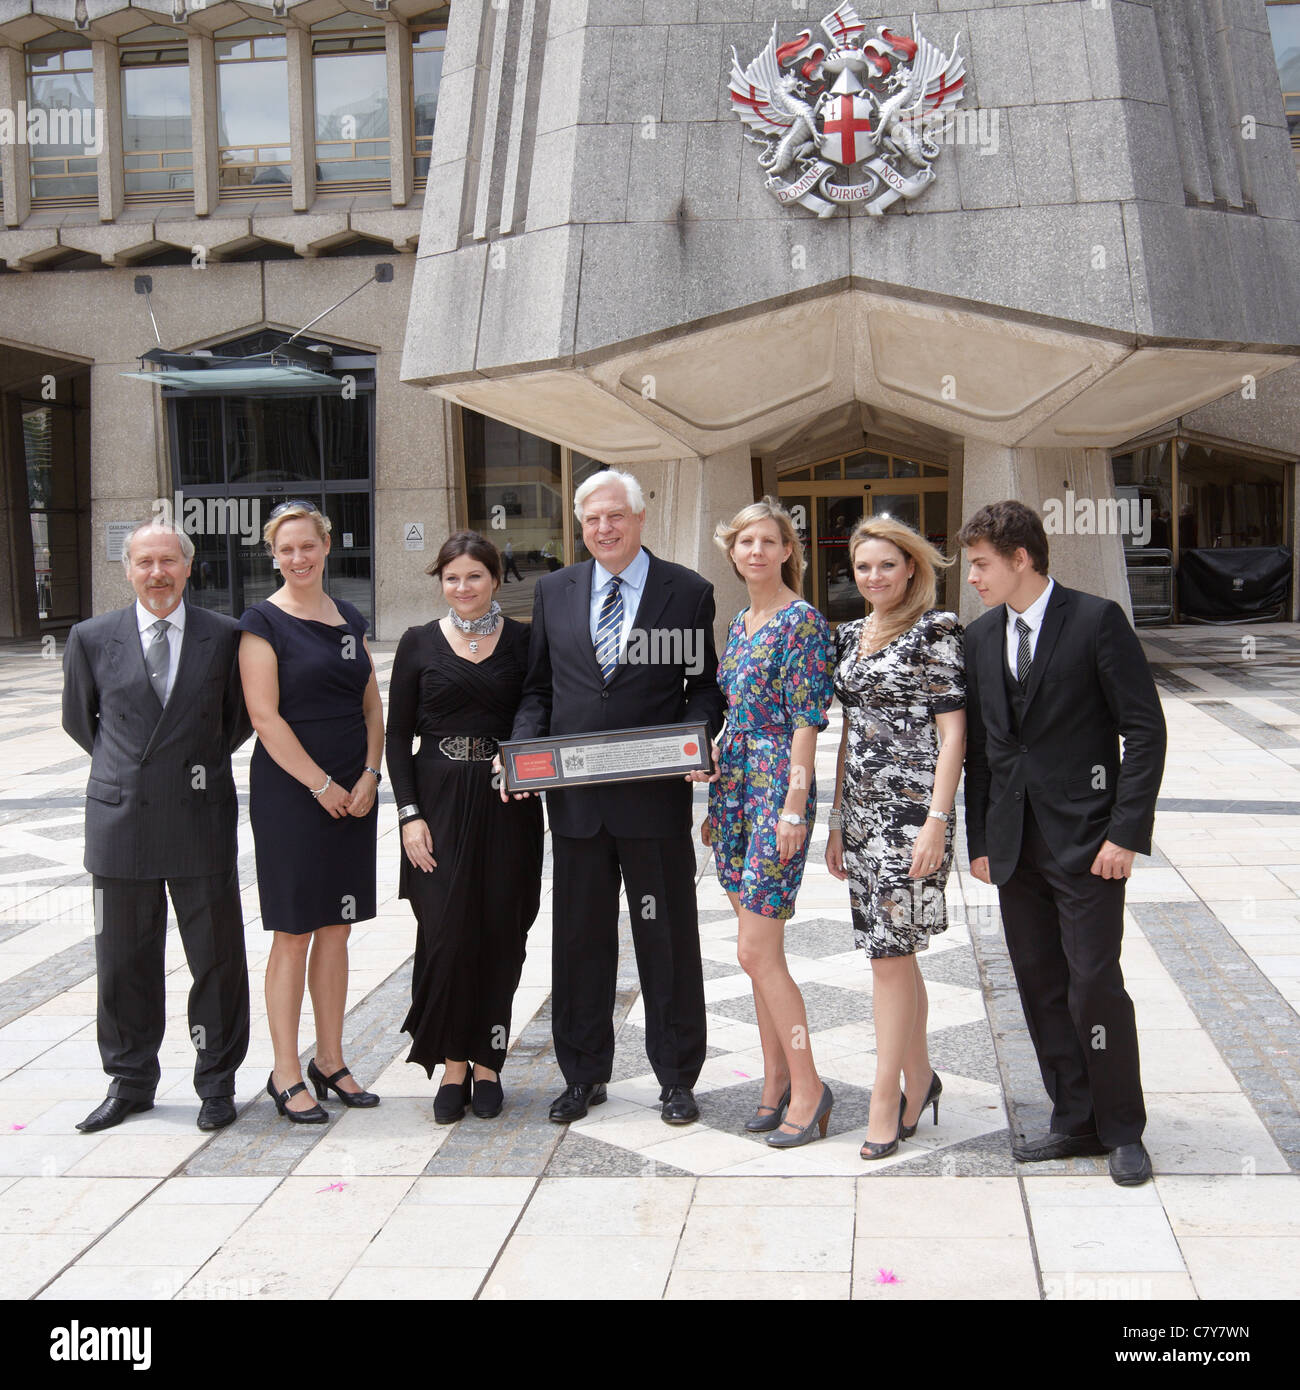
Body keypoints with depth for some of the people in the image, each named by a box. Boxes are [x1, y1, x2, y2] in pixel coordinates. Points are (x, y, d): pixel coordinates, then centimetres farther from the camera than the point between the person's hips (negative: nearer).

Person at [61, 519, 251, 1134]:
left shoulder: (225, 637, 0)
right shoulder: (92, 638, 3)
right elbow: (78, 717, 16)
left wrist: (205, 763, 7)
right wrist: (123, 764, 11)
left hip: (201, 819, -1)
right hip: (120, 821, 1)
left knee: (216, 956, 5)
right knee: (124, 959, 9)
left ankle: (216, 1081, 20)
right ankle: (129, 1082, 25)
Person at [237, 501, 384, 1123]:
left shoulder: (350, 620, 11)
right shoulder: (263, 622, -6)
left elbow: (372, 705, 11)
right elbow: (265, 716, -13)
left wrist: (368, 777, -3)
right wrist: (323, 786, -13)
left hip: (353, 795, 6)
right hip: (289, 795, -5)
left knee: (336, 930, 11)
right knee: (293, 934, 0)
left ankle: (330, 1061, 21)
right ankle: (286, 1074, 11)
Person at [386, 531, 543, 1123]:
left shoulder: (523, 640, 5)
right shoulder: (419, 643, 4)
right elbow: (398, 736, 3)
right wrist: (410, 814, -5)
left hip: (507, 806, 1)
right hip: (440, 802, -1)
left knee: (501, 934, 4)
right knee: (446, 934, -4)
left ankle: (486, 1062, 18)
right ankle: (453, 1065, 10)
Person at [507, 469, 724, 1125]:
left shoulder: (688, 592, 1)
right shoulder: (553, 591, 10)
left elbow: (705, 684, 4)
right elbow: (539, 688, 12)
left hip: (656, 796, -3)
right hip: (574, 795, 3)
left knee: (667, 939, 7)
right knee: (579, 939, 11)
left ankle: (676, 1078, 22)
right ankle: (583, 1076, 26)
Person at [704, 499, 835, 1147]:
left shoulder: (803, 621, -9)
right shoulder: (740, 623, 15)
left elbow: (806, 720, -14)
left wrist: (794, 807, -19)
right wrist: (715, 801, 18)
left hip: (778, 788, -8)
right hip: (734, 788, 8)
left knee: (757, 951, -9)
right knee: (760, 951, 11)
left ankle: (808, 1087, 3)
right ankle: (776, 1084, 20)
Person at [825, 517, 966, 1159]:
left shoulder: (935, 631, -7)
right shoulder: (851, 635, 13)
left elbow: (953, 732, -11)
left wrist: (937, 820, -17)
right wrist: (837, 821, 17)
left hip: (911, 810, -7)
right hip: (861, 811, 7)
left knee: (890, 954, -5)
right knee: (893, 950, 13)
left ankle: (885, 1100, 4)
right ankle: (919, 1078, 26)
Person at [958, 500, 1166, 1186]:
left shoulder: (1097, 620, -7)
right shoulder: (980, 637, 10)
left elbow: (1146, 731, -9)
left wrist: (1127, 833, -14)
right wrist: (979, 839, 12)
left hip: (1085, 839, -6)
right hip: (1015, 841, 6)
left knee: (1094, 986, -3)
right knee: (1040, 987, 9)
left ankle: (1122, 1130, 14)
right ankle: (1075, 1121, 23)